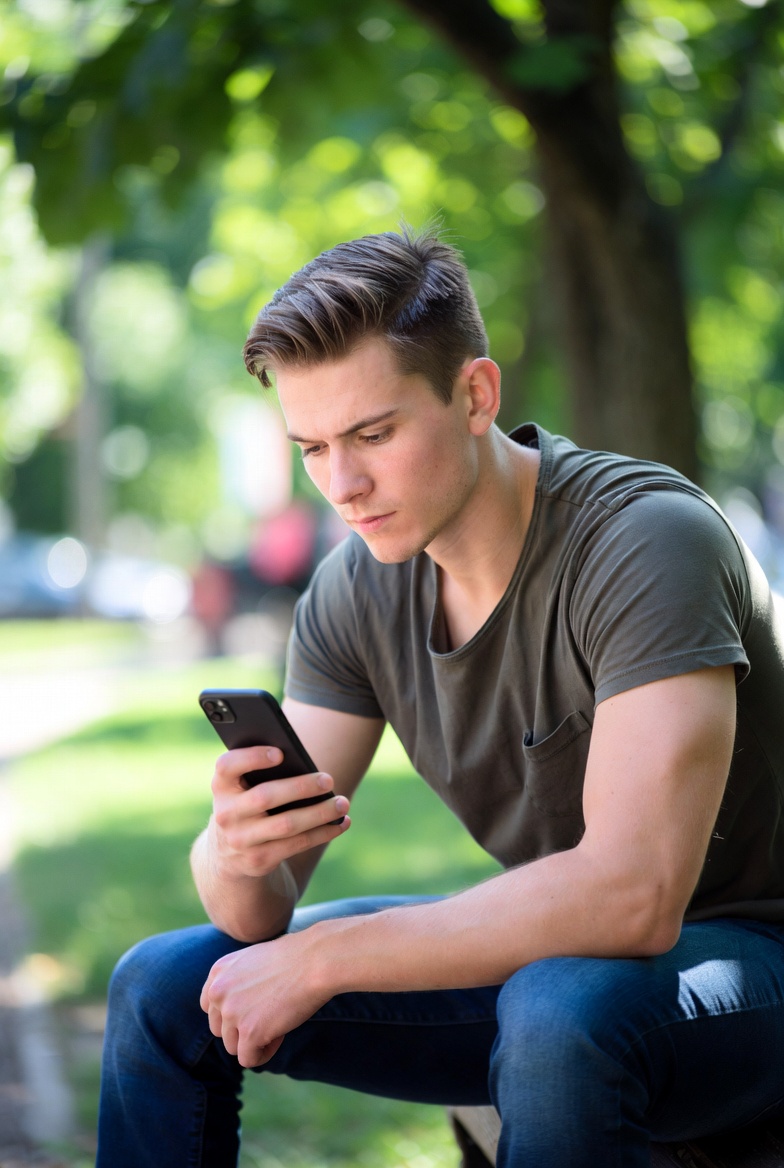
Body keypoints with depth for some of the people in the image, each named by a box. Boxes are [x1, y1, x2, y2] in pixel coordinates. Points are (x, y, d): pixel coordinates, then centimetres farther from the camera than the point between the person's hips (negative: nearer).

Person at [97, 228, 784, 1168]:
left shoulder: (646, 541, -25)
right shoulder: (356, 590, -3)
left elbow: (632, 895, -35)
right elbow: (260, 915, -4)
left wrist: (320, 958, -28)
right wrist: (234, 853, -29)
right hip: (541, 953, 7)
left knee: (559, 1010, -40)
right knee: (162, 987, 1)